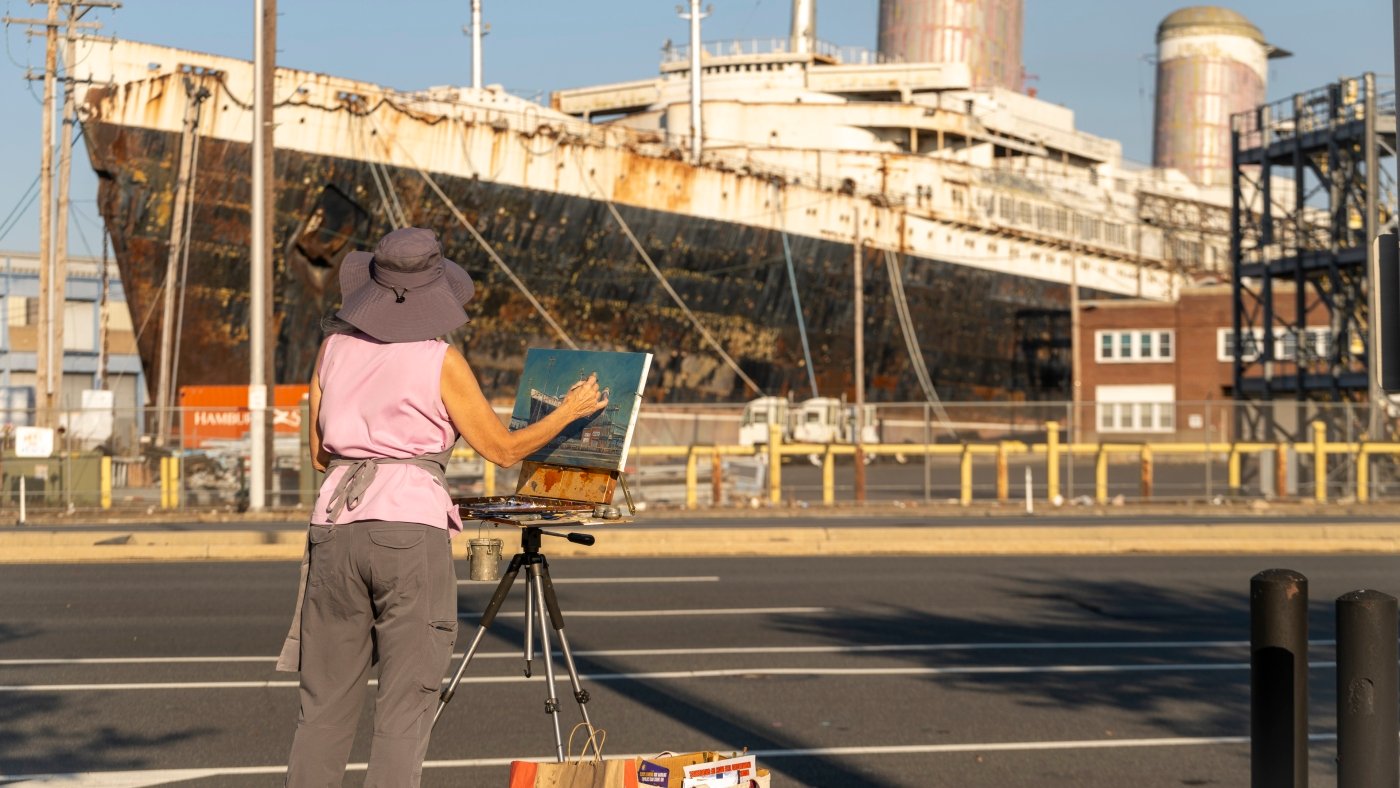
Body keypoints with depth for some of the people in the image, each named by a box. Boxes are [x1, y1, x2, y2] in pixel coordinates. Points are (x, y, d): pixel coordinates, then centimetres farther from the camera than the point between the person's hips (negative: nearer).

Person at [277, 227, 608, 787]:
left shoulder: (334, 346, 9)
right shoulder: (440, 362, -3)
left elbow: (320, 453, 15)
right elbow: (503, 450, 4)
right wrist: (571, 410, 18)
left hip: (335, 524, 5)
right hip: (412, 530, -4)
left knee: (325, 704, 12)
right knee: (404, 709, -2)